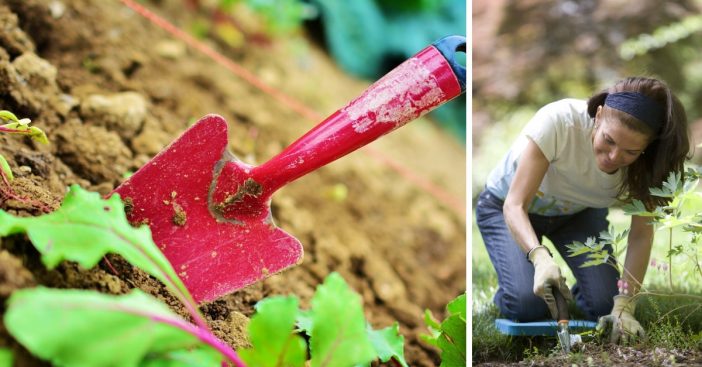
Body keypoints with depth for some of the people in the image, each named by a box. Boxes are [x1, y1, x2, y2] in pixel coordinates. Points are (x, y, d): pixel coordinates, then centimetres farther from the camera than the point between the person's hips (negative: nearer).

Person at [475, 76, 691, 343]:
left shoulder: (646, 159, -27)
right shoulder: (557, 121, -38)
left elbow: (641, 234, -22)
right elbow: (515, 206, -37)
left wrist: (624, 306, -33)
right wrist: (540, 257, -55)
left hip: (578, 212, 3)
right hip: (505, 206, -3)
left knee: (604, 305, -16)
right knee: (529, 306, -23)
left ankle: (578, 291, 19)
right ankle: (508, 289, 12)